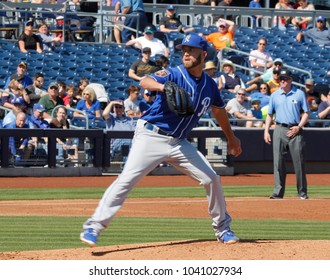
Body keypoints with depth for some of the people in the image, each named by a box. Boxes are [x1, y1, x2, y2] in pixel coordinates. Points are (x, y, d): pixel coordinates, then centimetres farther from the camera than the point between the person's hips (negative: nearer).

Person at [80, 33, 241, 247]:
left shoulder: (210, 85, 8)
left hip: (179, 143, 5)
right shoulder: (174, 74, -10)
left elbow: (219, 111, 28)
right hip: (151, 137, -5)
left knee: (212, 179, 0)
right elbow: (145, 82, -29)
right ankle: (94, 227, -17)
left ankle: (222, 228, 19)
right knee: (127, 179, -18)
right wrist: (162, 86, -51)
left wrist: (231, 138, 36)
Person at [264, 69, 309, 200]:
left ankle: (302, 192, 6)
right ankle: (278, 192, -2)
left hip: (295, 130, -2)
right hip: (280, 130, 2)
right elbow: (269, 114, 14)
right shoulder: (275, 95, 10)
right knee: (278, 162, -3)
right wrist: (266, 131, 3)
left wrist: (298, 127, -10)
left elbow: (306, 113, 4)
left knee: (299, 162, -1)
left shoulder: (299, 94, 4)